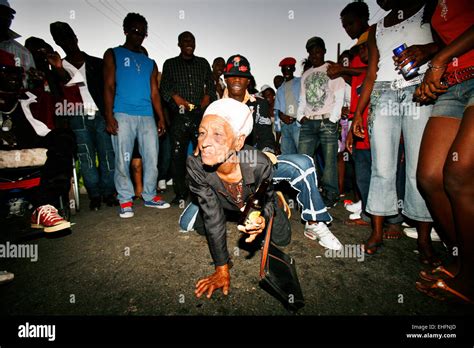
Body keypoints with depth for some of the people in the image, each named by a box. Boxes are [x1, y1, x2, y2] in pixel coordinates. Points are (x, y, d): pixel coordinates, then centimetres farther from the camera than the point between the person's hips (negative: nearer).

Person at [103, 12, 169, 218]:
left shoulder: (149, 62, 22)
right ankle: (125, 200, 8)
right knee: (123, 160, -4)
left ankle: (150, 196, 15)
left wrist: (161, 118, 7)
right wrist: (109, 116, -9)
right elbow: (109, 87, 3)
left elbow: (154, 92, 16)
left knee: (152, 158, 2)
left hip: (147, 116, 4)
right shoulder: (113, 55, 12)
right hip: (123, 115, -3)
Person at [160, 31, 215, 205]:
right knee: (178, 154, -3)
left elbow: (211, 85, 17)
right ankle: (181, 193, 8)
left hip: (200, 114, 1)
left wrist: (207, 97, -2)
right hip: (179, 116, 0)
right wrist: (176, 97, -10)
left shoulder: (203, 63, 21)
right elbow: (164, 88, 8)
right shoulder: (170, 64, 16)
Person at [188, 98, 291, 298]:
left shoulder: (260, 164, -42)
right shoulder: (195, 166, -38)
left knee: (281, 239, 1)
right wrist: (222, 269, -27)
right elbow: (213, 217, -31)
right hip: (226, 206, 2)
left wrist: (263, 219, -45)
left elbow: (268, 199, -20)